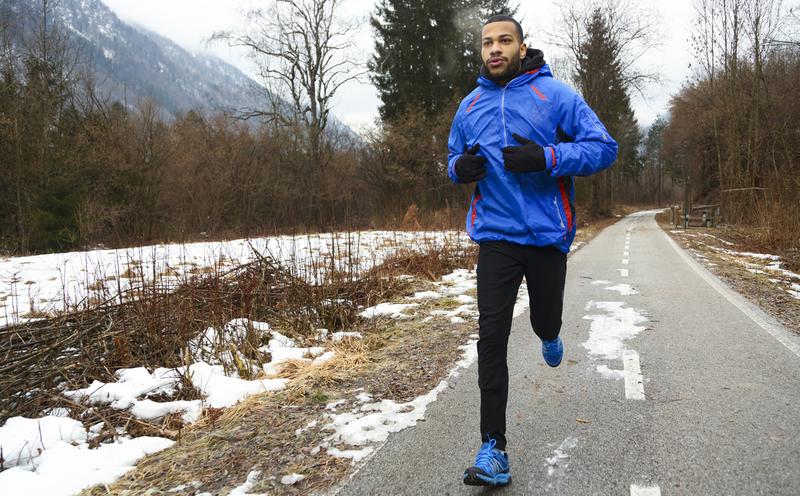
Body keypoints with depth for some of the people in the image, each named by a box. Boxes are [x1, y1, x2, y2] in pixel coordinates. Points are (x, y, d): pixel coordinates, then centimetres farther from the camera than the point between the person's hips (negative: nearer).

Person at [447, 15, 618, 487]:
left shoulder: (555, 94, -4)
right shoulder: (470, 106, 8)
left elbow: (604, 147, -8)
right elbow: (455, 160, 21)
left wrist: (546, 157, -24)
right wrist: (461, 167, -4)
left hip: (548, 234, -1)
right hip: (496, 235, 2)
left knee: (545, 322, 15)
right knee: (491, 338, -7)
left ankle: (550, 336, 57)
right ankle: (494, 450, 0)